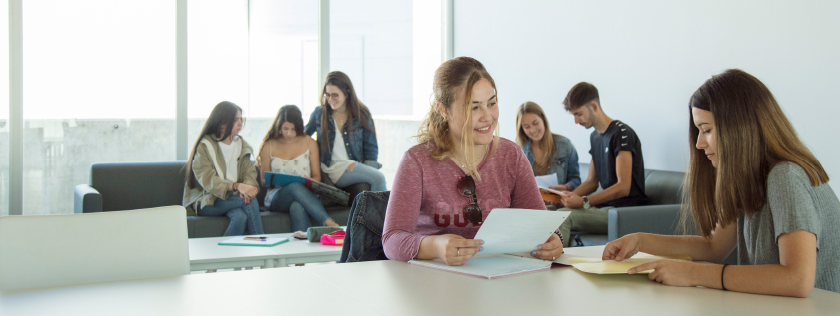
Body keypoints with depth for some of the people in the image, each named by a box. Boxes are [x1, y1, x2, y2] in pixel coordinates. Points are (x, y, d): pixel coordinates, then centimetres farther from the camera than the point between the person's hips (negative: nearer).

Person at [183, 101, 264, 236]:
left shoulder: (241, 145, 14)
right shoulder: (204, 146, -6)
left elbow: (250, 173, 3)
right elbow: (207, 180, -19)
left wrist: (247, 187, -23)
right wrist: (237, 186, -34)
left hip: (233, 197, 4)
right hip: (206, 203, -4)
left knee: (240, 216, -33)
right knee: (250, 203, -30)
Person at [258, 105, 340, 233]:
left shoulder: (309, 143, 13)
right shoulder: (268, 146, 11)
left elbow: (317, 176, 12)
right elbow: (264, 180, 14)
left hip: (305, 193, 1)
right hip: (276, 197, -1)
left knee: (297, 207, -41)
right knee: (295, 187, -40)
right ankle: (328, 222, -53)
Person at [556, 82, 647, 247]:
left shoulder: (621, 133, -10)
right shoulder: (595, 136, 17)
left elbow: (623, 187, -17)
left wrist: (584, 202, -22)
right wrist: (570, 196, 3)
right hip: (605, 207, 8)